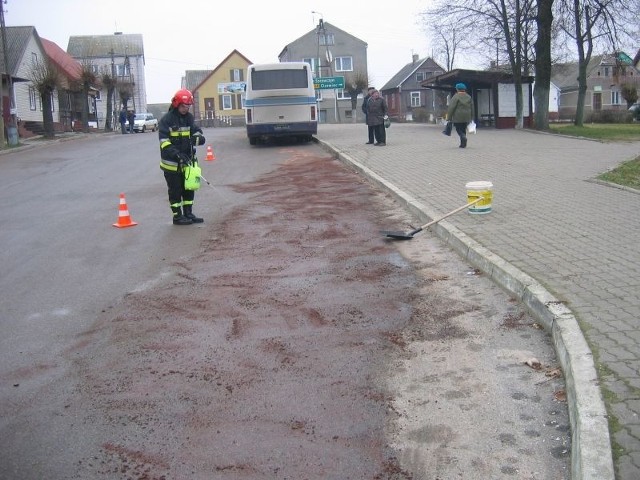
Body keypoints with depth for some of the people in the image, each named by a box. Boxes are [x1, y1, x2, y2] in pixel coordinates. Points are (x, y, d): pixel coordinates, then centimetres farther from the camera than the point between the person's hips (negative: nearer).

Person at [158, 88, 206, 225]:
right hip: (171, 163, -6)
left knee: (189, 188, 13)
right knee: (175, 191, 3)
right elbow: (164, 142, -18)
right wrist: (177, 154, -30)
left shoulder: (189, 118, 6)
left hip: (186, 161, 6)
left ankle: (188, 214, 25)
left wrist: (197, 138, -23)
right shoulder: (166, 119, -13)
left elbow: (198, 133, 3)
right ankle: (177, 216, 12)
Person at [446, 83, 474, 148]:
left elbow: (451, 108, -12)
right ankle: (463, 144, 11)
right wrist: (471, 118, 17)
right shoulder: (469, 97, 10)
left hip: (458, 117, -5)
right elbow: (472, 108, 12)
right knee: (463, 129, 13)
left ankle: (463, 137, -24)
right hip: (466, 117, 5)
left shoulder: (455, 97, -9)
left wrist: (449, 117, -7)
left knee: (458, 129, 4)